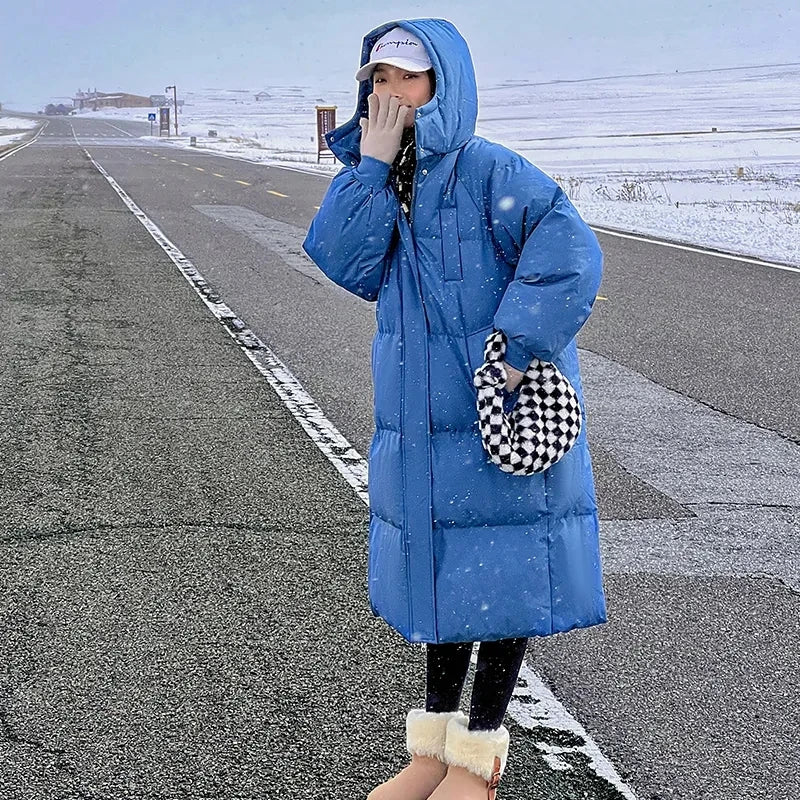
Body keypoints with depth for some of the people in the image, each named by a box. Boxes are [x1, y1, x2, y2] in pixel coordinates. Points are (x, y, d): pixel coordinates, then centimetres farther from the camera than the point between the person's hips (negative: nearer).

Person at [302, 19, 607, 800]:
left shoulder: (491, 172, -14)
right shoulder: (380, 182, 8)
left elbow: (572, 256, -24)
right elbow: (342, 260, -8)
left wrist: (517, 352, -25)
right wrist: (372, 165, -14)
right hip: (419, 426, 7)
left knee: (499, 581, 4)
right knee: (442, 577, 16)